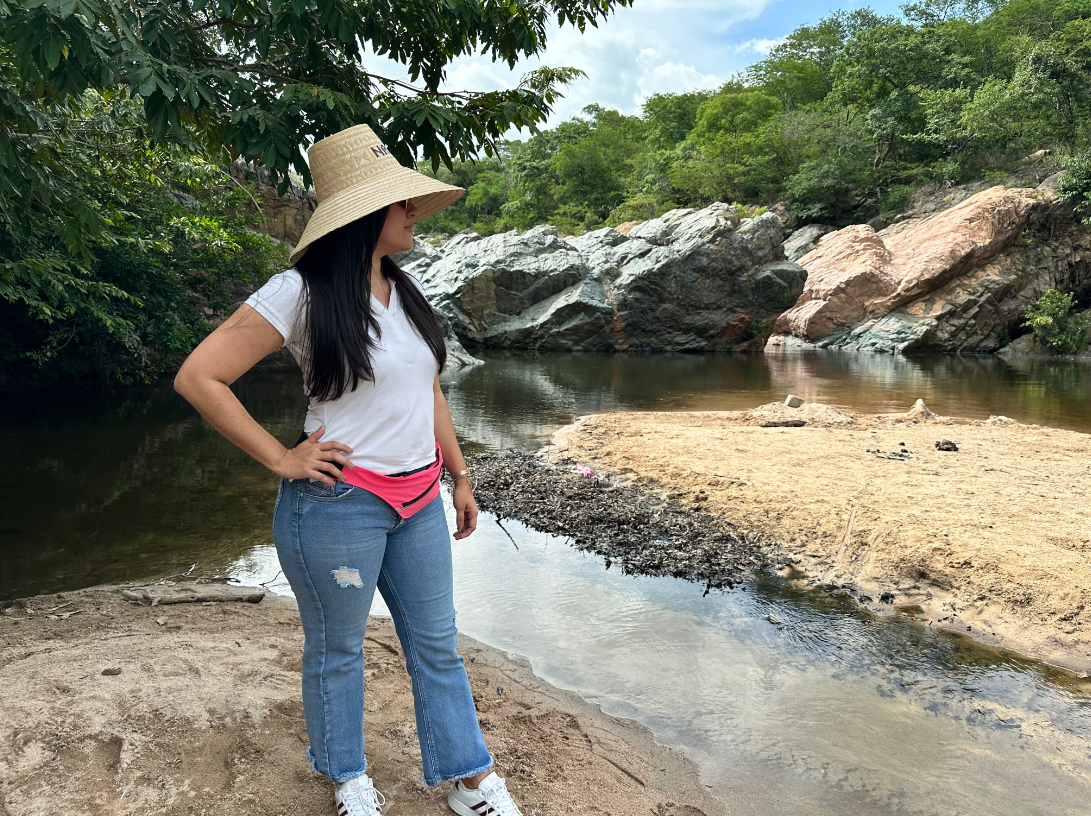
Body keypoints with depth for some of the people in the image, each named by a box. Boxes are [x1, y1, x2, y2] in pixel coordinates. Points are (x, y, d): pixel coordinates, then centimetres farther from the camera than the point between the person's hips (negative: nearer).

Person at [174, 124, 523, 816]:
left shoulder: (406, 288, 7)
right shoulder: (300, 293, -14)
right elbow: (197, 376, -15)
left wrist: (460, 476, 15)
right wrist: (281, 459, -15)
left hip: (418, 502, 7)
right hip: (339, 505, -6)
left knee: (437, 644, 16)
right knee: (336, 651, 14)